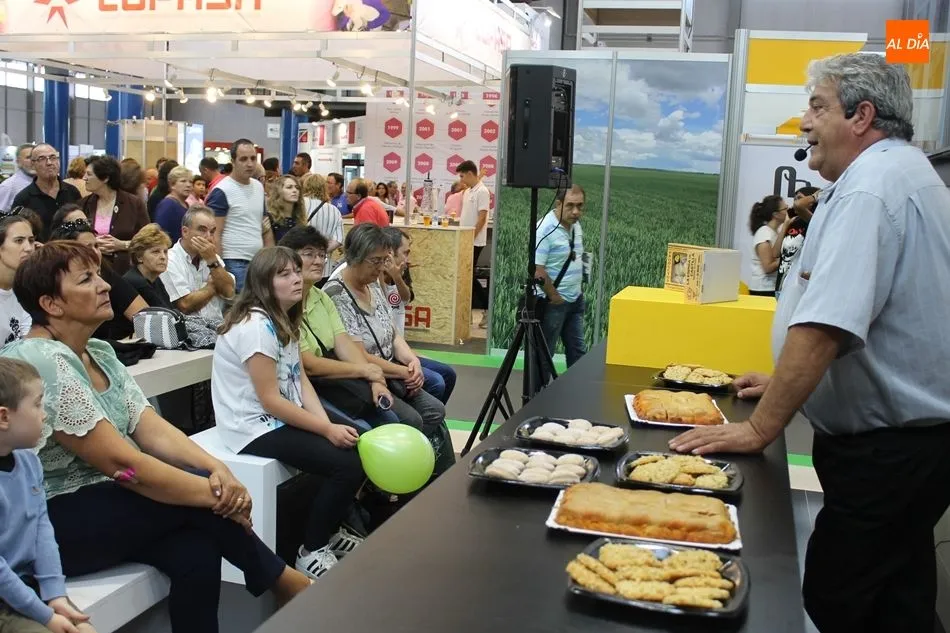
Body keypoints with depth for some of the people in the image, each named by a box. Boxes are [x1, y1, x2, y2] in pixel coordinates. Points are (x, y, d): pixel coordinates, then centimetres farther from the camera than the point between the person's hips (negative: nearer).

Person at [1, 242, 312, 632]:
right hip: (50, 526, -7)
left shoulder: (99, 353, 8)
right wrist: (215, 493, -21)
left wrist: (216, 468, -17)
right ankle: (289, 585, 1)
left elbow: (152, 429, 1)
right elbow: (120, 461, -25)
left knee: (194, 551, -20)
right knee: (206, 498, -20)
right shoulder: (42, 364, -21)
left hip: (104, 499, 8)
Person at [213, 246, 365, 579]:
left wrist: (328, 425, -9)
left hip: (284, 418, 9)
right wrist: (327, 430, -20)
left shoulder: (285, 320, 9)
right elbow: (270, 400, -22)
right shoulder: (255, 326, -21)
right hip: (256, 428, -9)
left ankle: (331, 529, 20)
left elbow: (300, 381, 5)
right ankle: (311, 551, 0)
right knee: (348, 463, -19)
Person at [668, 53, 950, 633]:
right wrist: (789, 383, 22)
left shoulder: (871, 186, -20)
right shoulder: (903, 173, 14)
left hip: (887, 448, -10)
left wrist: (758, 429, -23)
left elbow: (823, 326, -29)